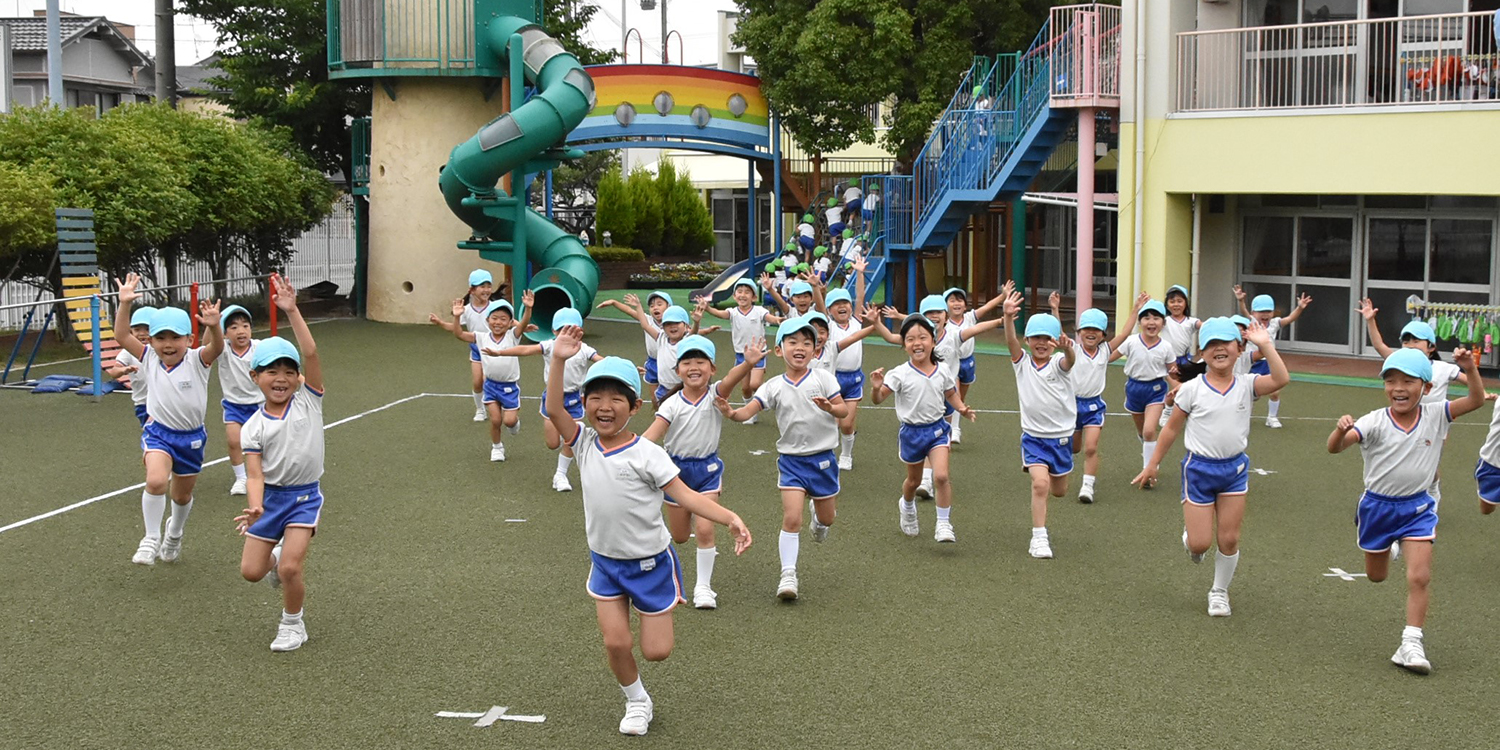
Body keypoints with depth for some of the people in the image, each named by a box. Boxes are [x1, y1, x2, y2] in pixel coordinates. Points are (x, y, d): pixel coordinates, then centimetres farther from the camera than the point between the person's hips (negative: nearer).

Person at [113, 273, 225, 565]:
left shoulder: (197, 361, -11)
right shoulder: (150, 360, -3)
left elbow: (217, 347, -31)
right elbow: (122, 337, -10)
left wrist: (213, 326, -51)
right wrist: (125, 304, -21)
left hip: (191, 437, 0)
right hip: (158, 431, 0)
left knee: (182, 495, 19)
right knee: (156, 481, -28)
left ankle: (174, 535, 49)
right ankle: (151, 538, -11)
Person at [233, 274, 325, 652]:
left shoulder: (308, 400, -7)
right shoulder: (254, 426, -5)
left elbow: (311, 353, -19)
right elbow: (255, 474, -11)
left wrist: (292, 311, -25)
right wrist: (255, 507, -30)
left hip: (305, 496, -2)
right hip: (270, 496, 2)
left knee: (290, 568, -14)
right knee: (250, 571, 4)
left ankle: (293, 624, 13)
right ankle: (277, 557, 41)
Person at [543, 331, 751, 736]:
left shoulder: (647, 454, -19)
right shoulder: (584, 443, -7)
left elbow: (685, 495, -20)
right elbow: (554, 409, -19)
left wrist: (730, 518, -34)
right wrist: (559, 361, -32)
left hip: (649, 562, -3)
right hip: (605, 562, 3)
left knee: (656, 650, 2)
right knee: (615, 642, -2)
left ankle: (655, 614, 38)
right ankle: (637, 702, 27)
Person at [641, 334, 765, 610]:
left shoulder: (715, 395, -13)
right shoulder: (672, 405, -12)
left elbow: (731, 380, -35)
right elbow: (650, 436, -19)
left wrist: (748, 363, -57)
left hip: (707, 468, -1)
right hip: (678, 468, 1)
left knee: (704, 529, -13)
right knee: (679, 537, 14)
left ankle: (704, 586, 4)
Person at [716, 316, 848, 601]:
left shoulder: (823, 379, -7)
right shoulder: (774, 387, -5)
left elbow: (844, 409, -7)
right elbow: (748, 411, -13)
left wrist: (830, 408, -29)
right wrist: (730, 412, -34)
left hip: (822, 457, 0)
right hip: (791, 458, 0)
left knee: (826, 517, 15)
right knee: (791, 518, -11)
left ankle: (817, 508, 52)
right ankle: (788, 574, -2)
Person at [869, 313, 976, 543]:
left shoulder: (941, 373, -4)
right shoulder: (900, 374, -14)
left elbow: (951, 395, 15)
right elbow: (878, 398, -17)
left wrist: (962, 408, -4)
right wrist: (876, 388, -39)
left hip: (937, 429, 1)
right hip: (911, 431, -1)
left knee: (941, 476, -17)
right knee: (914, 480, 18)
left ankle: (943, 524, -5)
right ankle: (907, 506, 51)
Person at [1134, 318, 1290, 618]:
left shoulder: (1247, 385, -3)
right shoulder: (1192, 389, -6)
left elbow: (1281, 380, -21)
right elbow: (1172, 428, 2)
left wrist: (1265, 345, -21)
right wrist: (1152, 464, 5)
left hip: (1234, 469, 2)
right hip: (1199, 468, -2)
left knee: (1229, 539, 4)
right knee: (1200, 543, -3)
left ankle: (1219, 592, 25)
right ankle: (1190, 537, 35)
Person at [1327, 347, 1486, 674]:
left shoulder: (1436, 416, -9)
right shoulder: (1375, 422, -18)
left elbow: (1476, 400, -14)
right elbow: (1335, 448, -28)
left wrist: (1470, 368, -29)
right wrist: (1340, 430, -51)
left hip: (1417, 508, 0)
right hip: (1377, 505, 0)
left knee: (1419, 577, -13)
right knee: (1376, 576, 20)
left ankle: (1411, 644, -6)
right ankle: (1388, 546, 57)